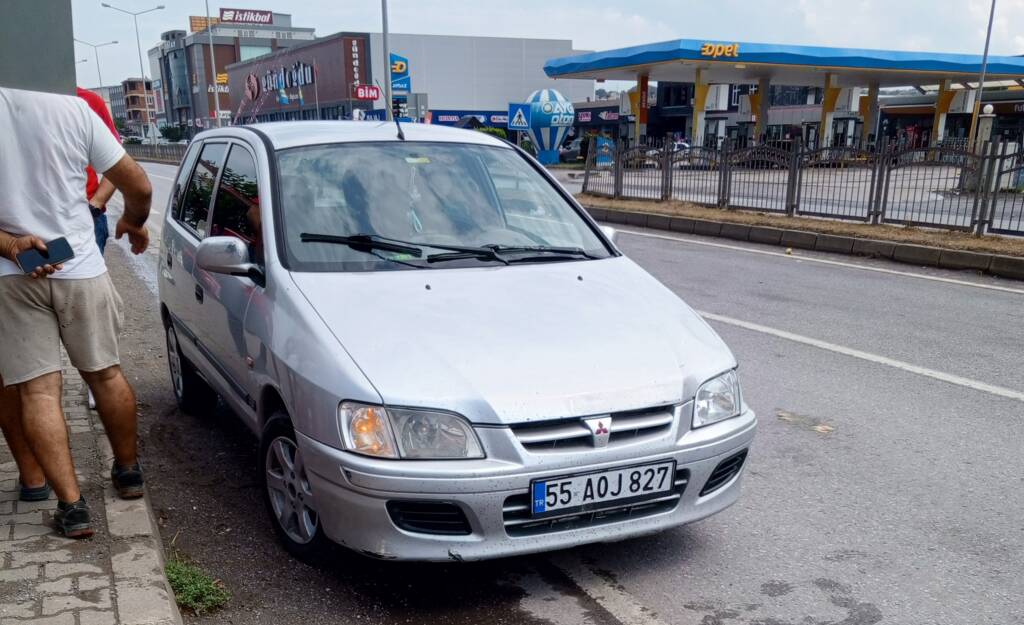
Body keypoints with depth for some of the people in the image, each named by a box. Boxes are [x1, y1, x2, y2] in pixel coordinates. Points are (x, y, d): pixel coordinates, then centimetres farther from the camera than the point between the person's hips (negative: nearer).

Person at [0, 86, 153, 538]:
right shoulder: (72, 109, -6)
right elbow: (139, 186, -1)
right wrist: (133, 223, 16)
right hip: (80, 267, 1)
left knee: (38, 389, 5)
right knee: (106, 373, 17)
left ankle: (71, 505, 4)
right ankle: (128, 472, 32)